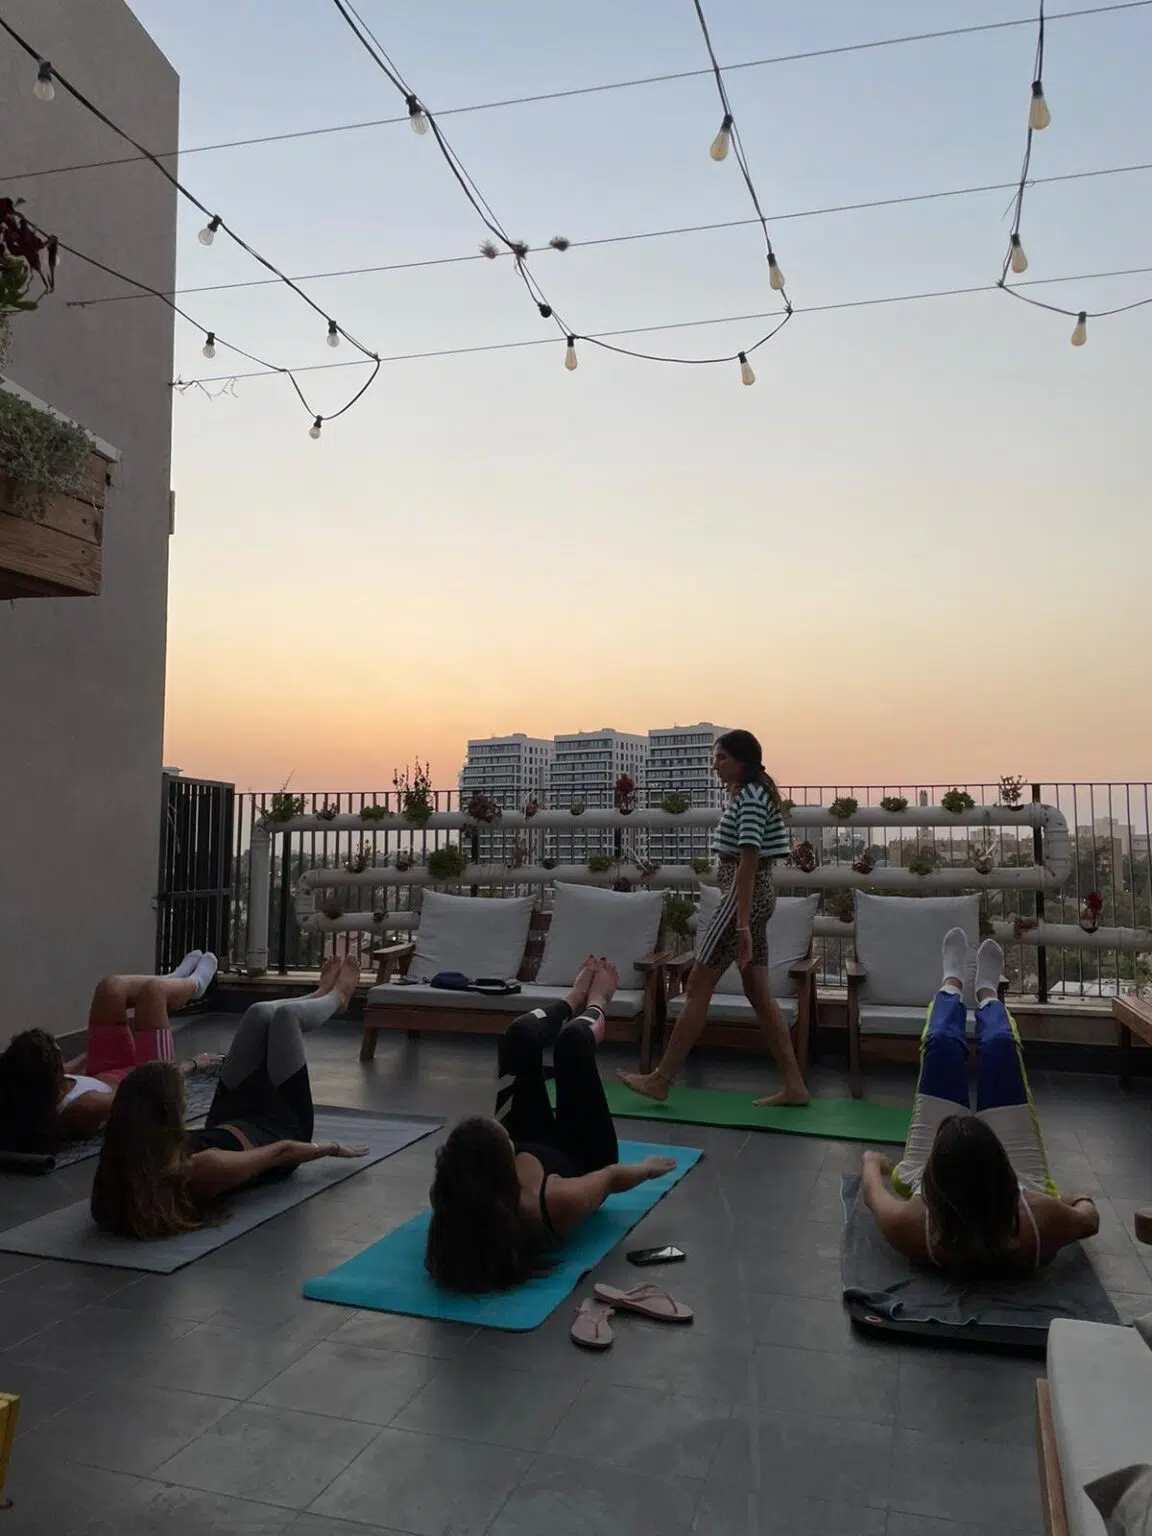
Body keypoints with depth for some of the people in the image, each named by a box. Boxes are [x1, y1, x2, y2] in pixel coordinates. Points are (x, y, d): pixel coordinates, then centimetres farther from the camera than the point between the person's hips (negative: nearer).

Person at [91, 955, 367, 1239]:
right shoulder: (205, 1169, -47)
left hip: (226, 1125, 5)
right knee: (286, 1015, 1)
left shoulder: (130, 1163, -29)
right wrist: (333, 1148, -10)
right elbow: (282, 1151, -29)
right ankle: (336, 998, 39)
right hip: (279, 1130, -5)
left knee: (261, 1013, 6)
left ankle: (322, 996, 43)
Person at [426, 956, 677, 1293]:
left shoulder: (452, 1197, -38)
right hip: (582, 1161, -2)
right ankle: (594, 1008, 41)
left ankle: (575, 1001, 40)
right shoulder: (556, 1203, -45)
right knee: (573, 1041, -2)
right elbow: (613, 1176, -23)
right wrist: (647, 1167, -1)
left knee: (521, 1034, 1)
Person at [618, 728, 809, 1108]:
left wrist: (742, 925, -25)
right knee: (759, 992, 9)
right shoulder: (752, 794, 17)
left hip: (744, 897, -10)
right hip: (755, 896, 10)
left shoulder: (749, 797, -14)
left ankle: (661, 1079, 2)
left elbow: (748, 862, -21)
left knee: (698, 987, -5)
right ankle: (793, 1085, 12)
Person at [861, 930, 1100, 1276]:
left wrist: (872, 1162, 1)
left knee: (942, 1043, 9)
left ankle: (953, 983, 48)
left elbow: (872, 1191, -20)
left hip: (926, 1181, 0)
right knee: (1000, 1046, 9)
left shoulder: (908, 1226, -45)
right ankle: (987, 994, 49)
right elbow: (1090, 1219, -21)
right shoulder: (1038, 1222, -45)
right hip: (1020, 1184, 0)